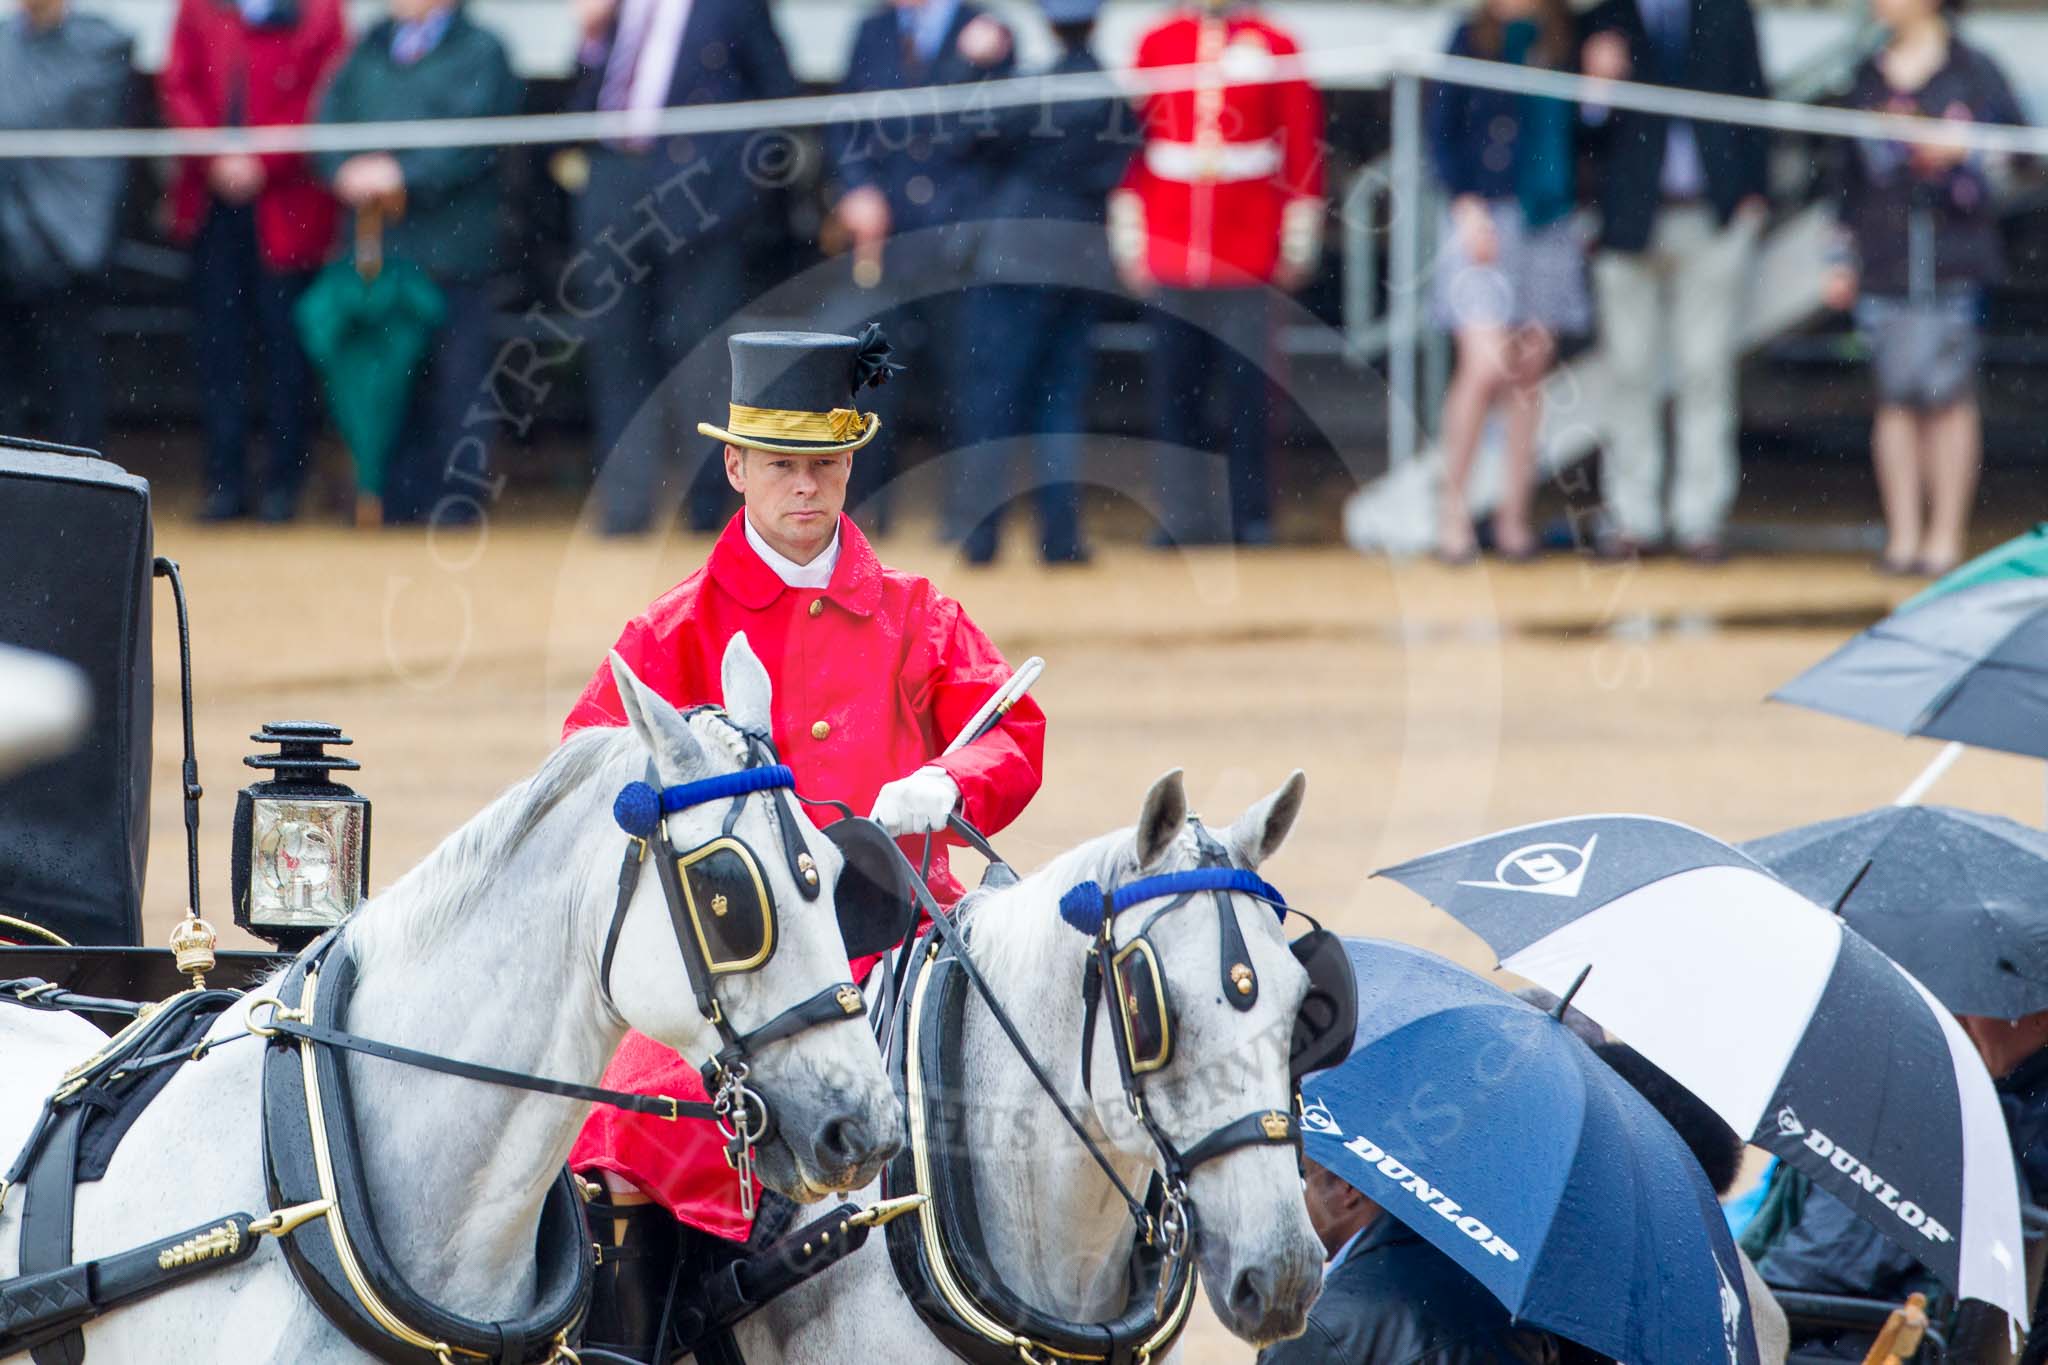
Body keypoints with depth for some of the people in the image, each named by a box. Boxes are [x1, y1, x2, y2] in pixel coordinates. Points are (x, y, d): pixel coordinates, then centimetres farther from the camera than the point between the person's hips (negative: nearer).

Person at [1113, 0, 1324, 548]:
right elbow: (1130, 142, 10)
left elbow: (1304, 146, 2)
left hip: (1249, 253, -2)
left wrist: (1298, 243, -1)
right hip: (1171, 252, 2)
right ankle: (1184, 516, 10)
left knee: (1248, 388, -1)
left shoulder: (1275, 45, 2)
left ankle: (1252, 516, 7)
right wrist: (1128, 238, 7)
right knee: (1174, 389, 4)